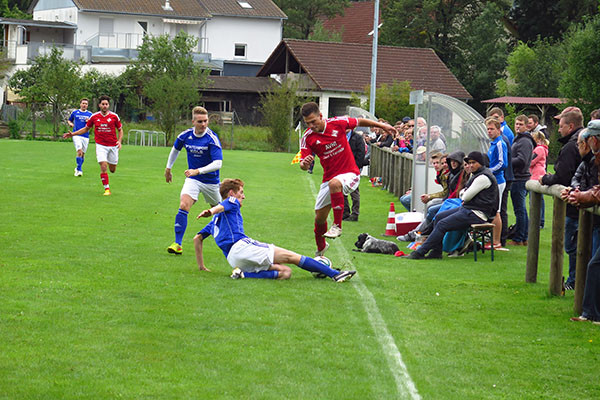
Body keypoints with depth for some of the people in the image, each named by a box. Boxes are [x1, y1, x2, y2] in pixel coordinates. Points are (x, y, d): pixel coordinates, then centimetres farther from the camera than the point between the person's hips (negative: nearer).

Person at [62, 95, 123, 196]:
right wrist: (72, 134, 8)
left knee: (112, 170, 9)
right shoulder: (94, 117, 0)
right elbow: (86, 129, 14)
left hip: (113, 146, 1)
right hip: (101, 145, -1)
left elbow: (120, 130, 8)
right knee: (103, 167, -17)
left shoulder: (114, 116, -4)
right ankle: (107, 189, -7)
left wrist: (119, 141, -9)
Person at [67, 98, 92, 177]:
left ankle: (77, 169, 28)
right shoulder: (75, 112, 8)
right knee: (79, 151, -19)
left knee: (83, 154, 9)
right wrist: (70, 124, -1)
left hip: (86, 136, 3)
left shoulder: (89, 114, 9)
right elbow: (69, 120, 22)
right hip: (76, 135, -3)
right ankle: (79, 170, -16)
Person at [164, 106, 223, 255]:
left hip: (211, 180, -2)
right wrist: (168, 168, 23)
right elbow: (175, 149, 17)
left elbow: (218, 163, -28)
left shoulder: (212, 138, -21)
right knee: (183, 206, -19)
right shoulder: (185, 135, -7)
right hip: (192, 180, 2)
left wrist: (198, 171, -38)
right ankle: (177, 243, -22)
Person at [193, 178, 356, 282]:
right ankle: (335, 274, -20)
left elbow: (197, 238, 35)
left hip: (232, 260, 8)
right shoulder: (231, 202, 11)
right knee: (291, 257, -11)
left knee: (286, 272, -1)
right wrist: (210, 212, -37)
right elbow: (220, 207, -13)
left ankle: (244, 274, -19)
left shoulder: (215, 221, 35)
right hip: (240, 245, -8)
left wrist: (201, 266, 33)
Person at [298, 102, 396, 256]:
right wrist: (304, 164, -33)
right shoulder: (307, 137, -7)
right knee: (319, 217, 9)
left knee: (334, 183, -39)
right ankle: (320, 248, 38)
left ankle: (337, 225, -32)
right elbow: (303, 165, -9)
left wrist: (382, 126, 14)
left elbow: (359, 122, 7)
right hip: (329, 178, 4)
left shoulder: (337, 123, -11)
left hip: (349, 174, -4)